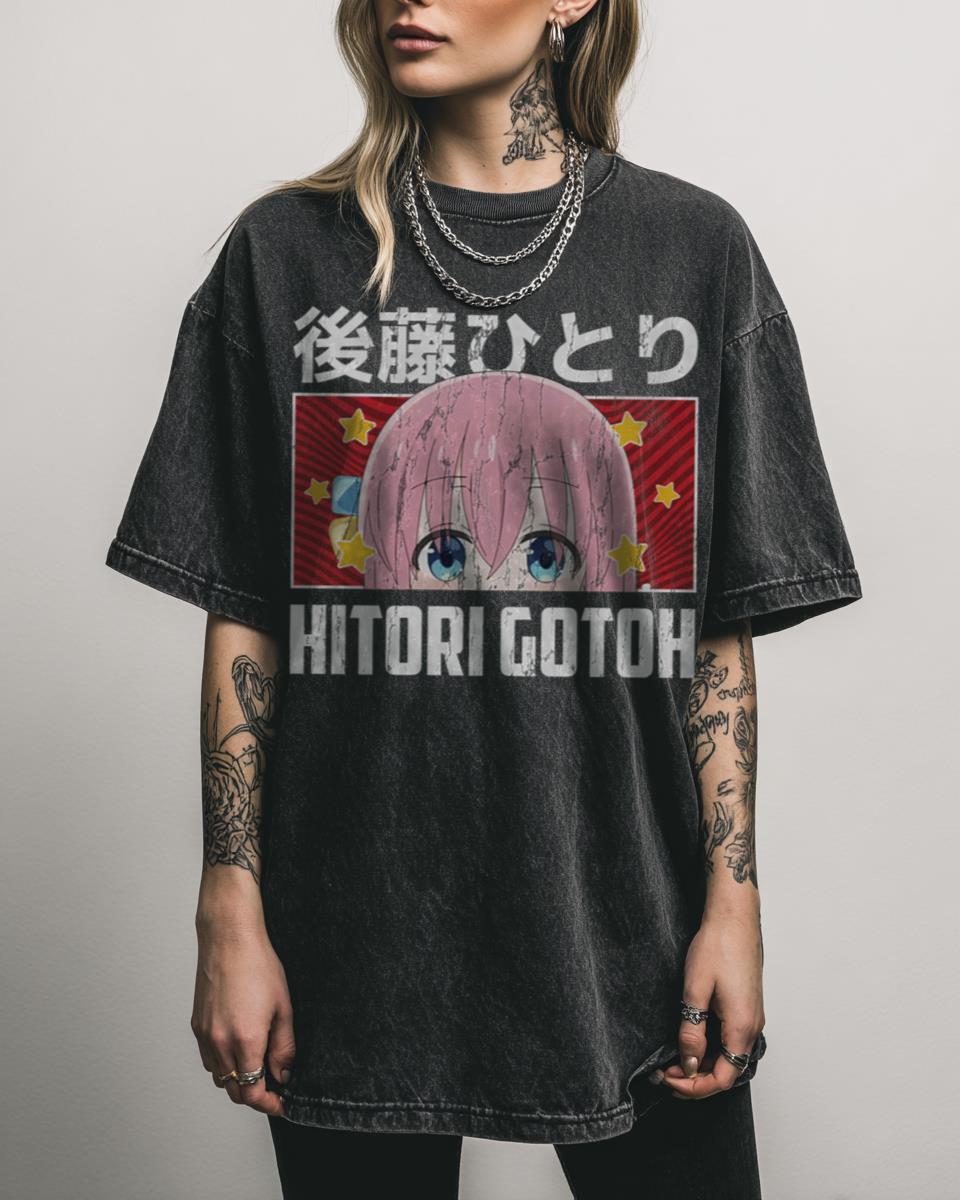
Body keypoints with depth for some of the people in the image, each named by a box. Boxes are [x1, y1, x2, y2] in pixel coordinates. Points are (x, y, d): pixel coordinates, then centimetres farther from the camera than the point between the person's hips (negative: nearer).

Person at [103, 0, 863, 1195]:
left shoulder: (695, 246, 2)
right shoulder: (287, 251, 1)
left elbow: (722, 625, 2)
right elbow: (241, 617, 0)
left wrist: (733, 899, -2)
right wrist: (231, 914, -2)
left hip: (627, 924, 1)